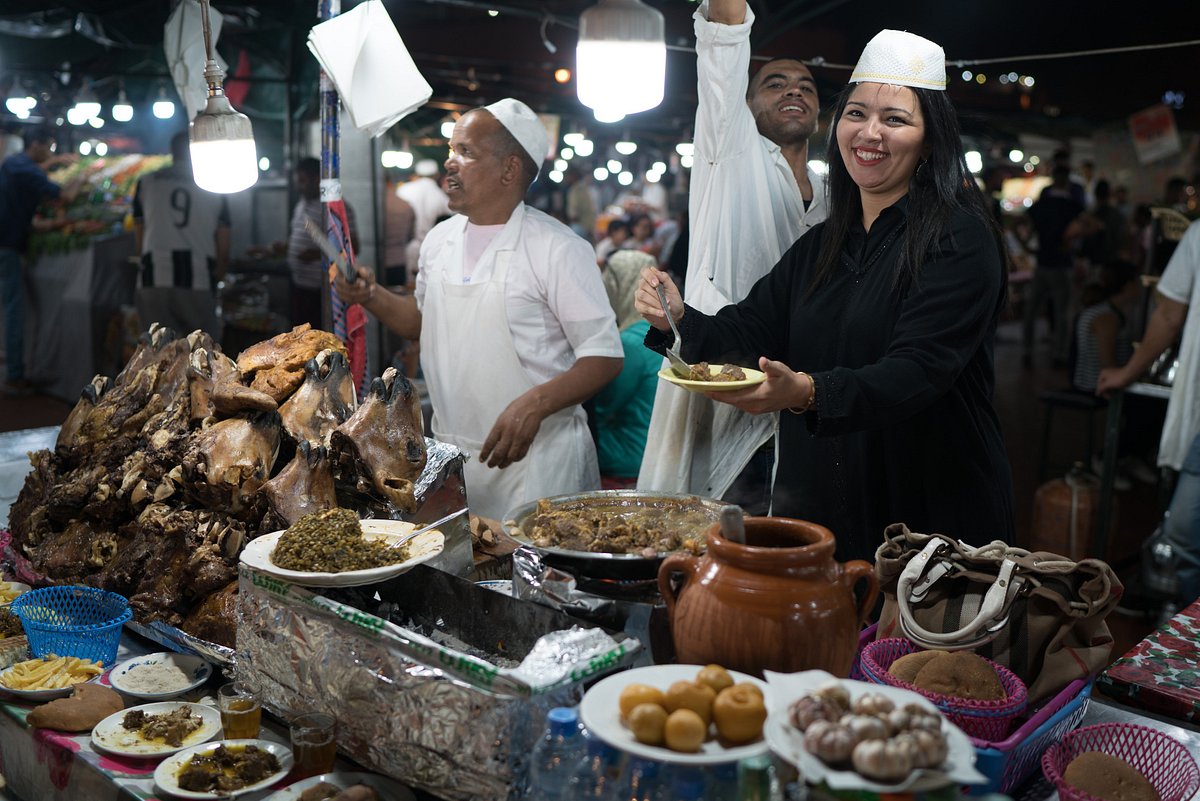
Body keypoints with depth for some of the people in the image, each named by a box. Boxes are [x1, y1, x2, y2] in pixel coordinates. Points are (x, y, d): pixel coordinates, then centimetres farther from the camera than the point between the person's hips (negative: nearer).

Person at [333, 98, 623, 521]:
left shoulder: (558, 249, -12)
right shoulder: (440, 240, 8)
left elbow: (604, 356, -13)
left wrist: (534, 404, -26)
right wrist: (373, 298, 6)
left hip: (534, 458, -5)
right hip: (450, 455, 6)